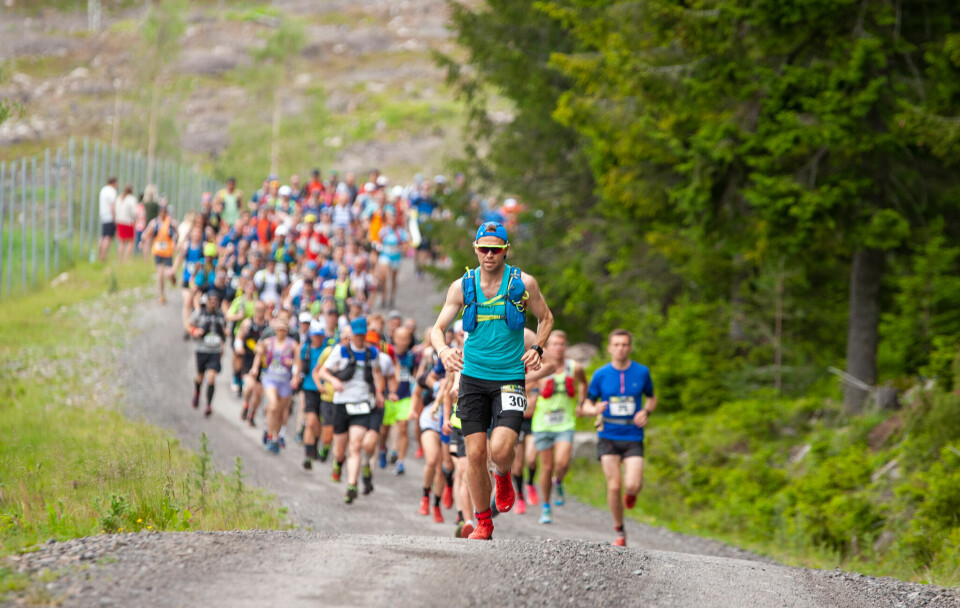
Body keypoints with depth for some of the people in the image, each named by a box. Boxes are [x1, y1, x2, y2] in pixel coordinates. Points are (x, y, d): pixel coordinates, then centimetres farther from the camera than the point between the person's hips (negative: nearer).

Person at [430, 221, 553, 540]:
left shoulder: (523, 283, -3)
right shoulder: (463, 286, 0)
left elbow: (546, 318, 12)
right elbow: (437, 328, 2)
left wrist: (536, 348, -5)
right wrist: (443, 350, -20)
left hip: (510, 378, -2)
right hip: (473, 377, 2)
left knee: (500, 450, -18)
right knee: (476, 454, 0)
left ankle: (503, 477, 19)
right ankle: (483, 522, 17)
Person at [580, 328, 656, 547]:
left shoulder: (642, 372, 2)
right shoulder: (601, 375, 0)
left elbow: (651, 398, 18)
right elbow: (586, 406, 6)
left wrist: (646, 412, -4)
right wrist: (594, 410, -18)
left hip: (633, 438, 0)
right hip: (608, 437, 0)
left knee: (632, 486, -17)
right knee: (613, 486, -8)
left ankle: (632, 492, 23)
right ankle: (619, 532, 9)